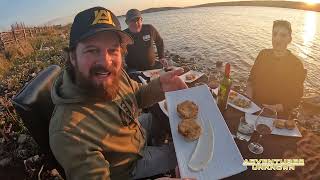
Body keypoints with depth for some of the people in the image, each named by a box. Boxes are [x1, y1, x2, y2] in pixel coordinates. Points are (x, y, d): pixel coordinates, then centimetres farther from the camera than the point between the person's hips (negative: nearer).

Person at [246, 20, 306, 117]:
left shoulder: (296, 64, -6)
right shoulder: (263, 54, 3)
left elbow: (294, 99, -5)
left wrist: (274, 108, -18)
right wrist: (249, 97, -6)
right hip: (253, 107, 2)